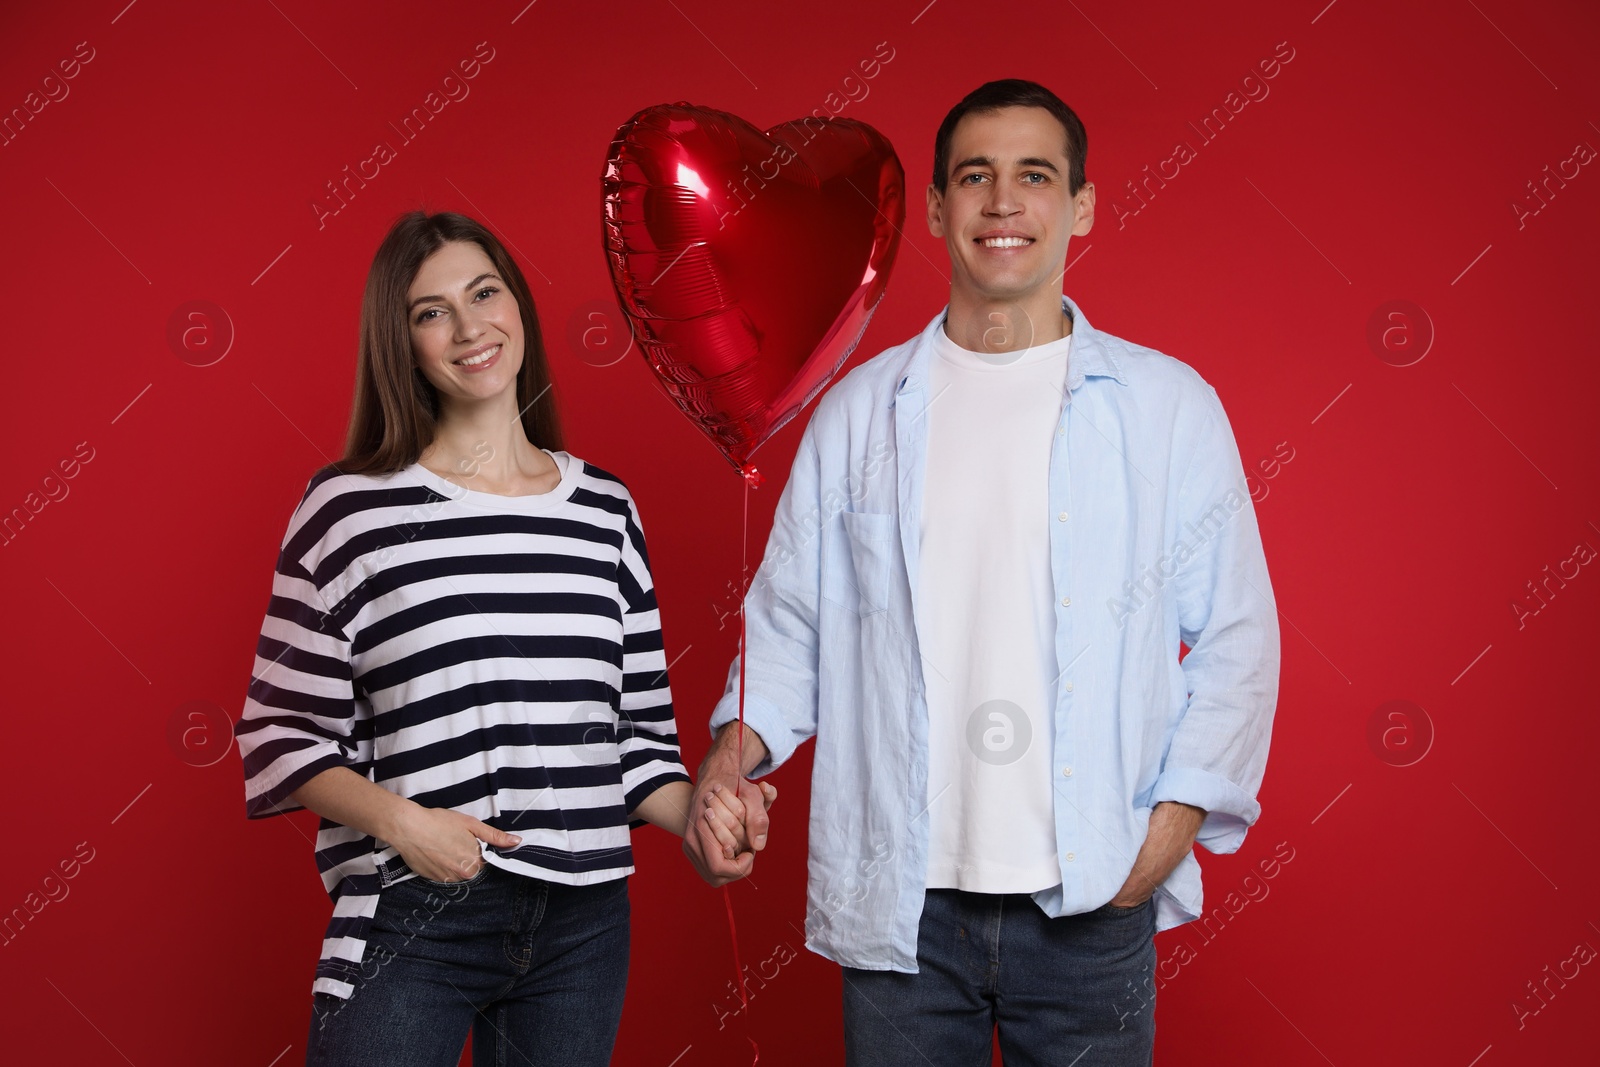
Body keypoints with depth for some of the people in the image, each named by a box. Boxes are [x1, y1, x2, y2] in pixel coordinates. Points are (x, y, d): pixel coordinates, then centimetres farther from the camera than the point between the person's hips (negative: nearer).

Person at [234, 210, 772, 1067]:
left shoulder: (606, 508, 8)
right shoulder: (352, 507, -3)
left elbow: (635, 725, 12)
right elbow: (282, 731, -2)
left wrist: (694, 815, -5)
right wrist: (398, 820, -16)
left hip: (583, 929, 3)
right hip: (409, 924, -3)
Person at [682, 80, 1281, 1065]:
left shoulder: (1170, 404, 3)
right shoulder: (860, 410, 8)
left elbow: (1236, 639, 3)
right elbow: (790, 621, 10)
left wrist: (1174, 818, -6)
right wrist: (738, 744, -7)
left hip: (1091, 907, -1)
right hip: (899, 904, 1)